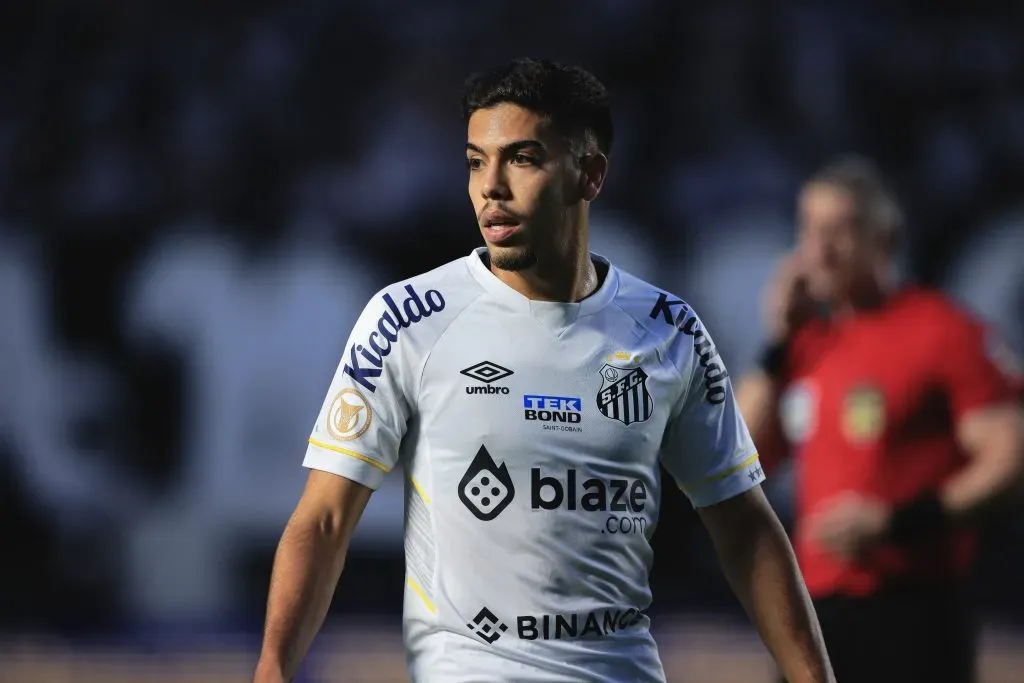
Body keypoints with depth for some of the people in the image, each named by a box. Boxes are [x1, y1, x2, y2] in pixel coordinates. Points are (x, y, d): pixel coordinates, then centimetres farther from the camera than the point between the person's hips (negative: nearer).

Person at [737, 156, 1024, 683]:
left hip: (910, 617, -7)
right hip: (819, 612, 7)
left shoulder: (942, 333, -7)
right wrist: (776, 346, 6)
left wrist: (898, 522, -20)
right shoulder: (808, 340, 14)